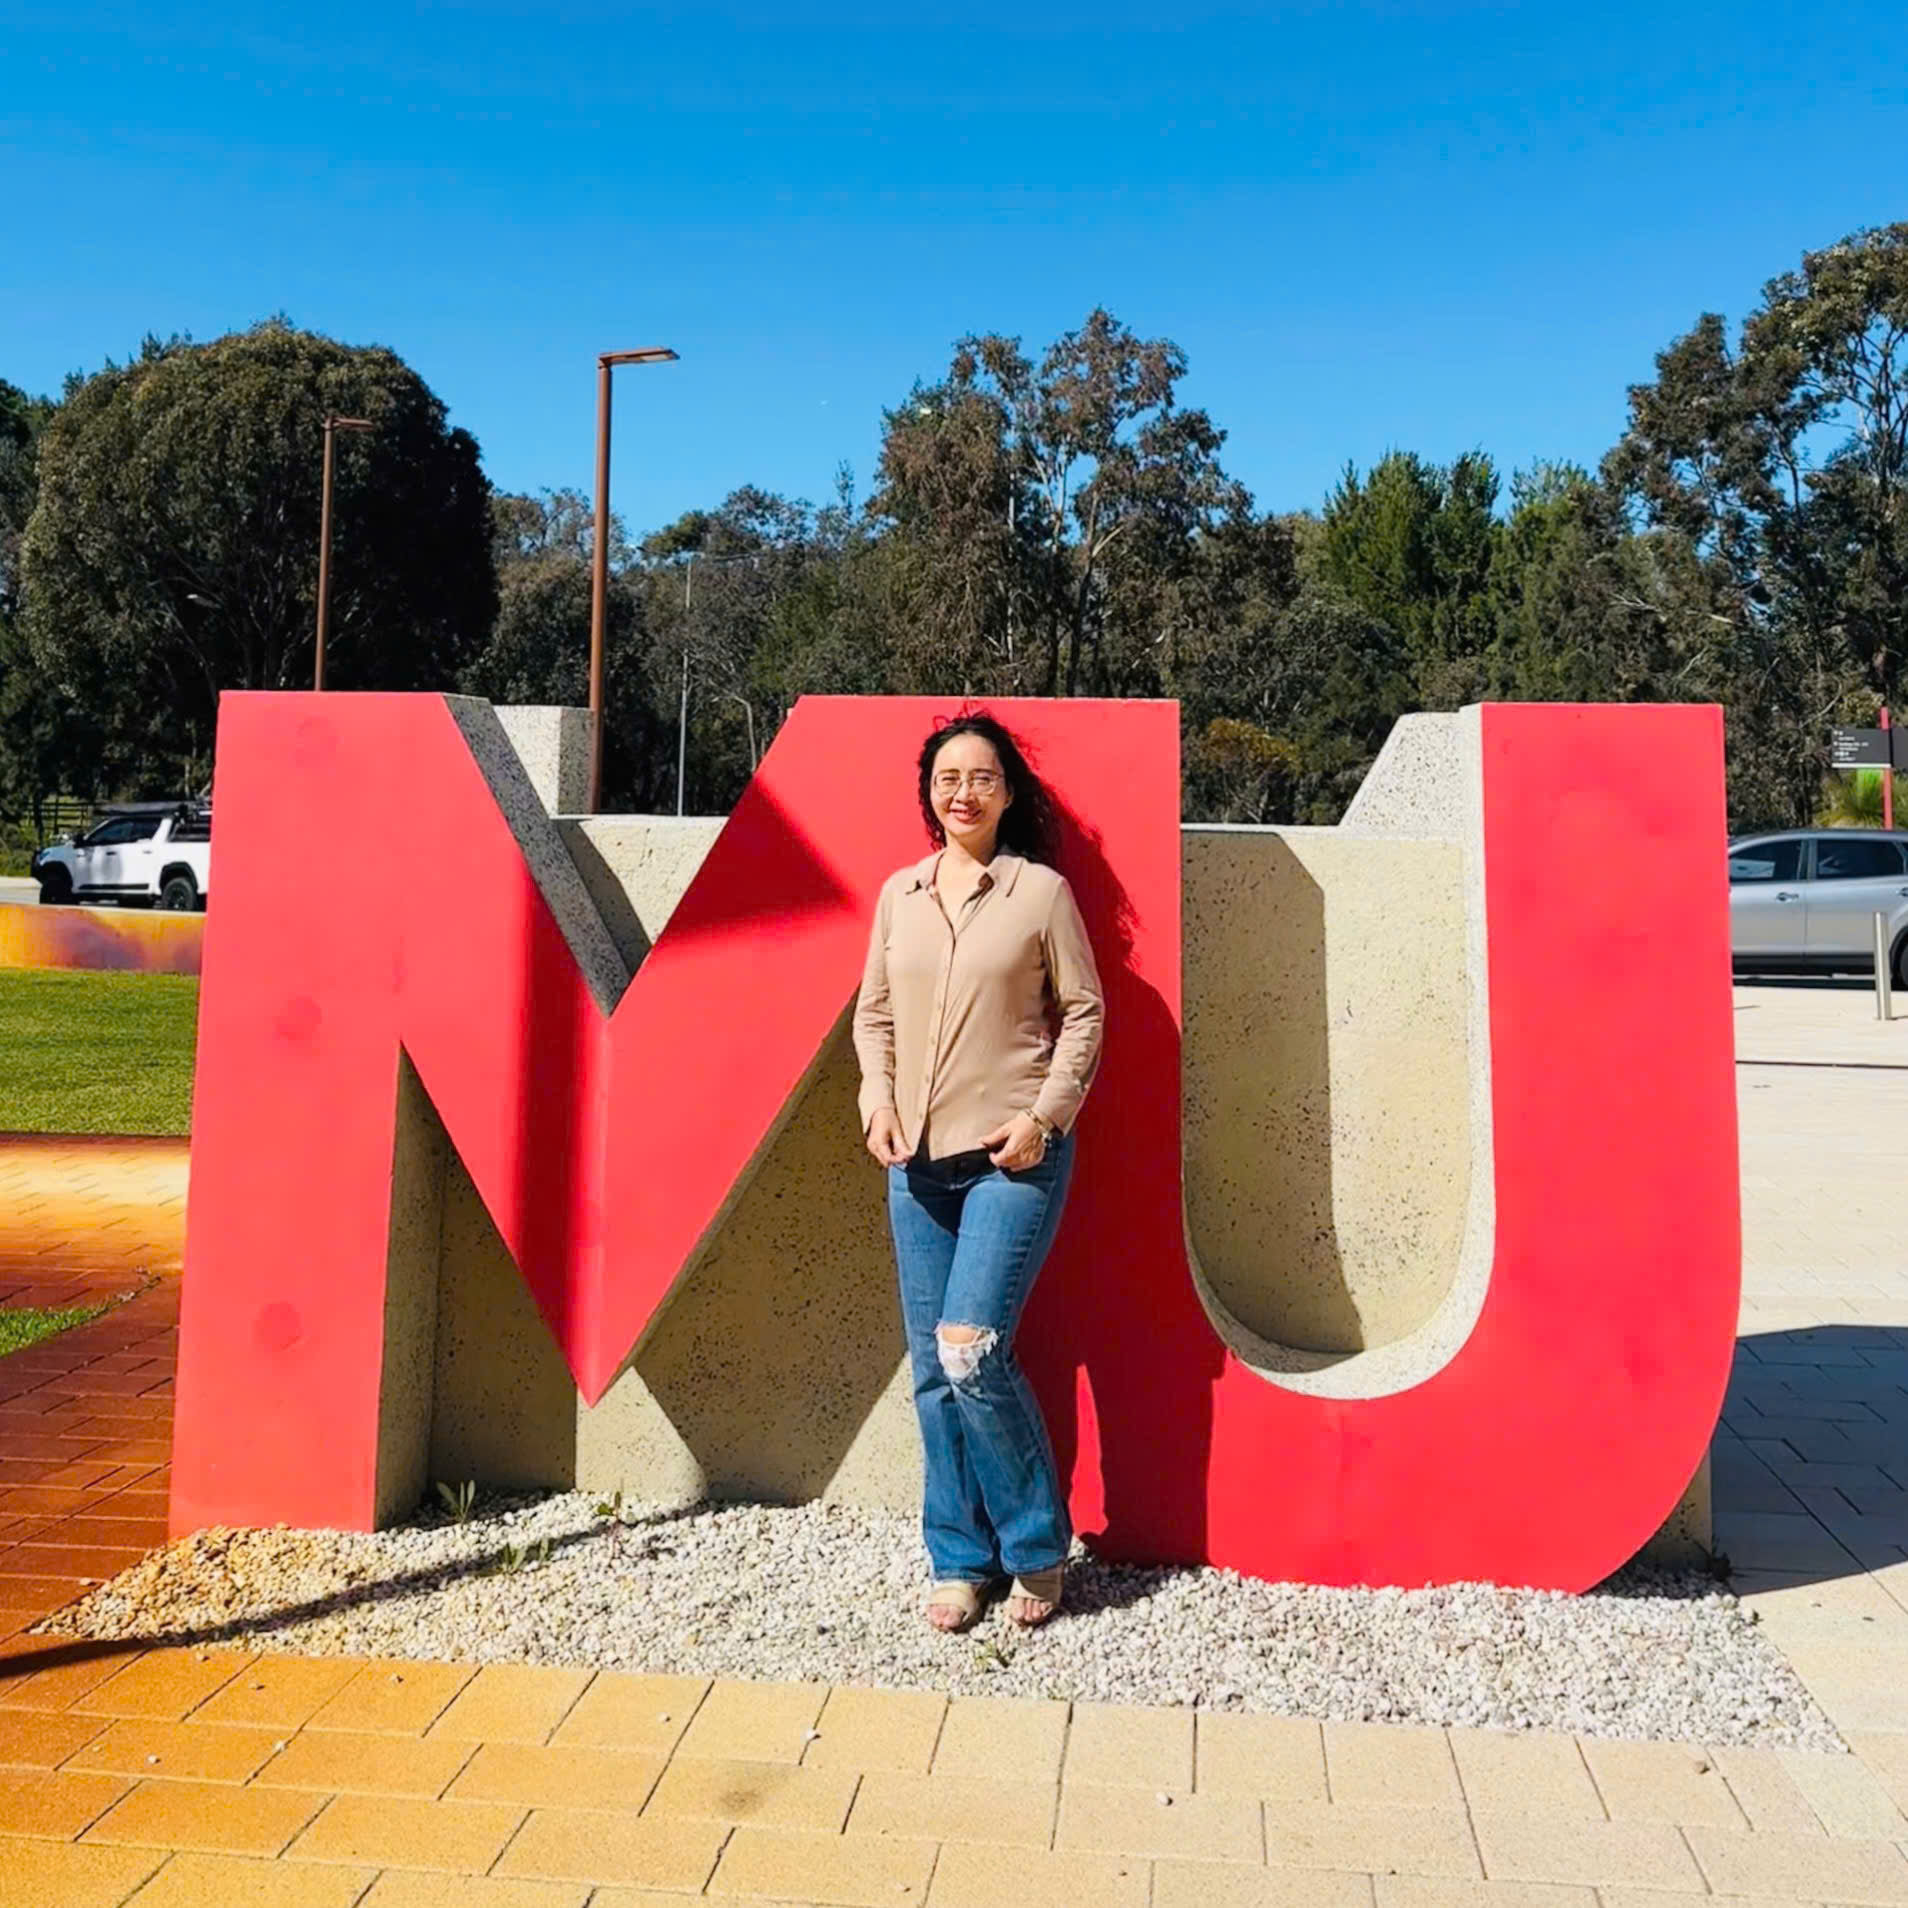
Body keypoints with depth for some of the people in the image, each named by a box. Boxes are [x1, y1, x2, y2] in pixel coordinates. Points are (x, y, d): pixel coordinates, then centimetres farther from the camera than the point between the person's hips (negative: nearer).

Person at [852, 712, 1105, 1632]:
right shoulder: (899, 894, 10)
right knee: (932, 1369, 8)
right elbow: (873, 1013, 14)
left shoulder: (1042, 891, -2)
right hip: (917, 1159, 5)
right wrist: (878, 1098, -1)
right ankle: (961, 1561, 24)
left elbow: (1084, 1012, 0)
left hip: (1013, 1156, -4)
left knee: (972, 1351, -12)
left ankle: (1037, 1547, 11)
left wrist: (1045, 1115, -11)